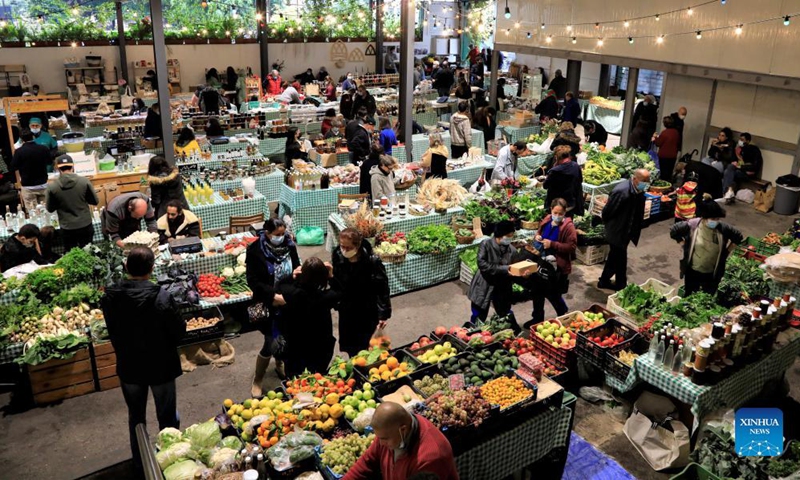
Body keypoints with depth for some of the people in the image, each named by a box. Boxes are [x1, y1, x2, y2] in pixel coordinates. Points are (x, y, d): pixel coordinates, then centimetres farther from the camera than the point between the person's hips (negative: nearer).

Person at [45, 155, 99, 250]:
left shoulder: (52, 186, -12)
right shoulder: (84, 181, -12)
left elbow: (49, 209, 0)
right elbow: (95, 201, -2)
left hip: (67, 228, 0)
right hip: (85, 225, 1)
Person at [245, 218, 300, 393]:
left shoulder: (289, 246, -5)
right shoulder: (255, 250, -16)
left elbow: (296, 268, 9)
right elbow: (253, 281, -16)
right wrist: (273, 295, -26)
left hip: (288, 302, 4)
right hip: (268, 305, -4)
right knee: (270, 343, 0)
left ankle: (279, 365, 47)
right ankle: (257, 381, 21)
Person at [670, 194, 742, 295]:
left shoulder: (723, 228, -15)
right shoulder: (692, 225, -19)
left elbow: (738, 237, 3)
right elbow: (673, 231, -5)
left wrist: (726, 252, -1)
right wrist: (685, 246, -7)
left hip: (713, 274, 1)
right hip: (693, 271, -1)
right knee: (689, 297, 20)